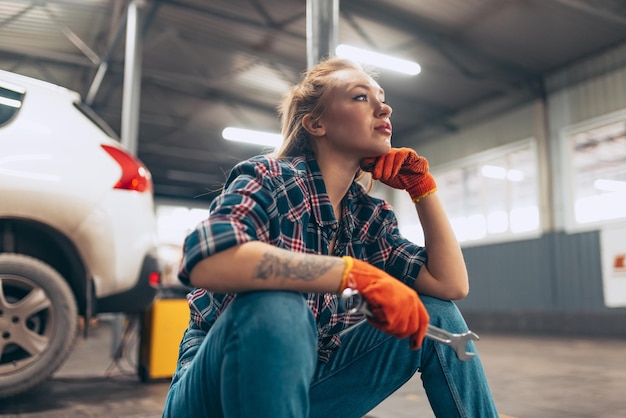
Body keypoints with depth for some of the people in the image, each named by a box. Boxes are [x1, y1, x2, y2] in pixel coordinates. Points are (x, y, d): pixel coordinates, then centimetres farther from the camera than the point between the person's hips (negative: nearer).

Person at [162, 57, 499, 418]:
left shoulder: (371, 216, 2)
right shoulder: (268, 178, -16)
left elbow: (452, 285, -2)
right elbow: (203, 261, -36)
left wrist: (422, 186, -5)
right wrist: (355, 274, -38)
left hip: (305, 384, 5)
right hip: (216, 388, -5)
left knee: (436, 314, -3)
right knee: (275, 308, -37)